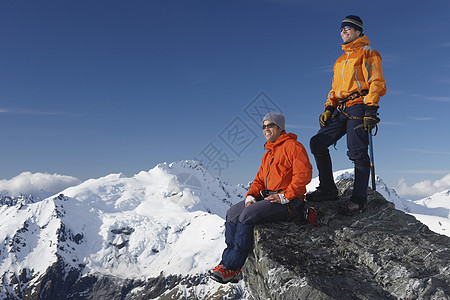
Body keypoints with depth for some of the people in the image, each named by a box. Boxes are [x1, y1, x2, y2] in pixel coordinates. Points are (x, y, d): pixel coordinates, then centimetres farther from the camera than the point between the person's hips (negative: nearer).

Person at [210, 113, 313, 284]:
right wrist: (251, 196, 2)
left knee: (247, 215, -27)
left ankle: (232, 267, -20)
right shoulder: (268, 154, 24)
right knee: (233, 213, -7)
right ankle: (228, 260, -11)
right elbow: (259, 179, 23)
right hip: (267, 198, 9)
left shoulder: (292, 146, -4)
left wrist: (285, 196, -20)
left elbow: (303, 174, -15)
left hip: (288, 201, -9)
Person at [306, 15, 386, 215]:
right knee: (317, 143, -5)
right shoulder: (340, 60, 27)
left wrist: (371, 109, -17)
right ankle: (327, 189, 2)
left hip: (359, 106, -7)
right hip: (341, 110, 7)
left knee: (357, 152, -11)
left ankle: (359, 199, -3)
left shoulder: (367, 53, 5)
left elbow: (376, 82, -5)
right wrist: (329, 108, 12)